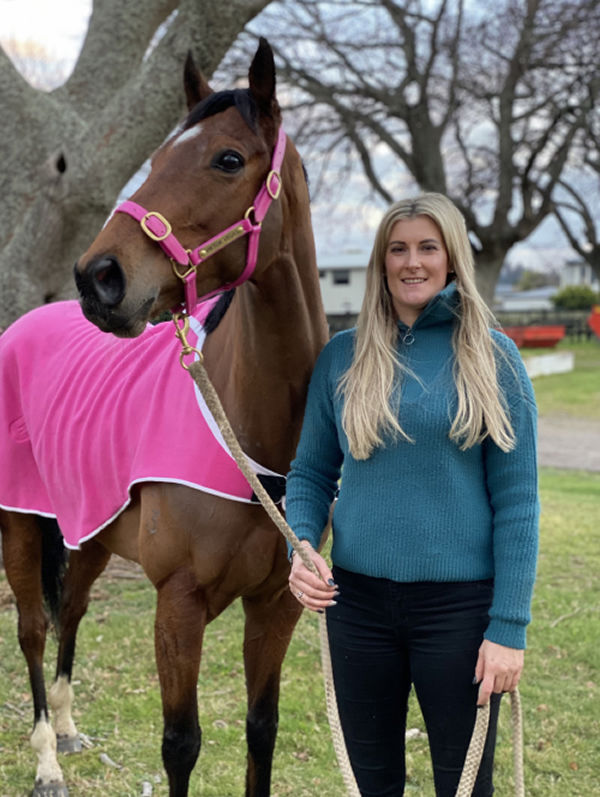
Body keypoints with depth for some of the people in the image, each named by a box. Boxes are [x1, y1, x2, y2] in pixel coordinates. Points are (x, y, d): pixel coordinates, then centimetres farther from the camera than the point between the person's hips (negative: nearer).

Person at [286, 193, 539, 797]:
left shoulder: (491, 356, -4)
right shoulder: (342, 357, 3)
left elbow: (516, 500, -6)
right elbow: (311, 472, 10)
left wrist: (509, 626, -11)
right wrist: (302, 546, -11)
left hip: (459, 604, -2)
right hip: (358, 599, 3)